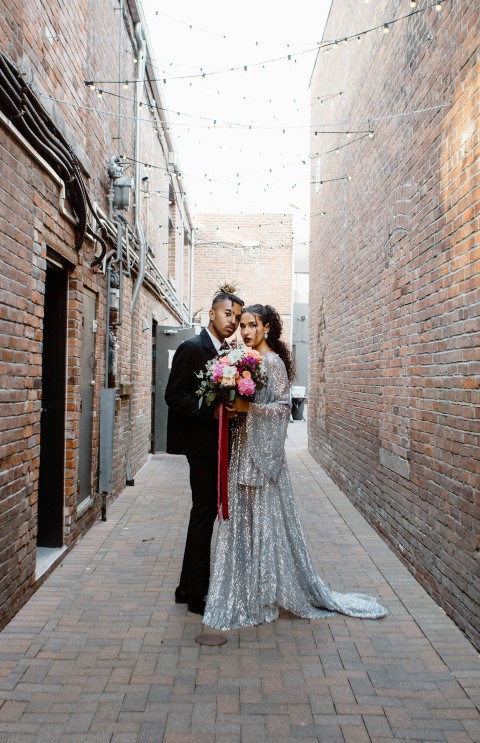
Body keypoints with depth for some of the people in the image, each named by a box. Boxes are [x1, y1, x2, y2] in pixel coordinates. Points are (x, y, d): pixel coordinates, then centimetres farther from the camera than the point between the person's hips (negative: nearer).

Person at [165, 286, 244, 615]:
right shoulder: (191, 348, -10)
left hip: (218, 443, 9)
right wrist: (212, 412, -23)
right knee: (204, 511, -2)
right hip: (200, 442, -8)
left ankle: (190, 586, 28)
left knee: (207, 511, 14)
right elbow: (175, 395, -17)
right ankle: (197, 592, 12)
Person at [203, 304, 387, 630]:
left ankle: (265, 592, 14)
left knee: (262, 518, 0)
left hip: (261, 450, -8)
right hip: (243, 449, 8)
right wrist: (233, 405, 1)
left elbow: (282, 407, -15)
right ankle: (248, 588, 26)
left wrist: (247, 408, -23)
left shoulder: (273, 362, -11)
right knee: (244, 517, 13)